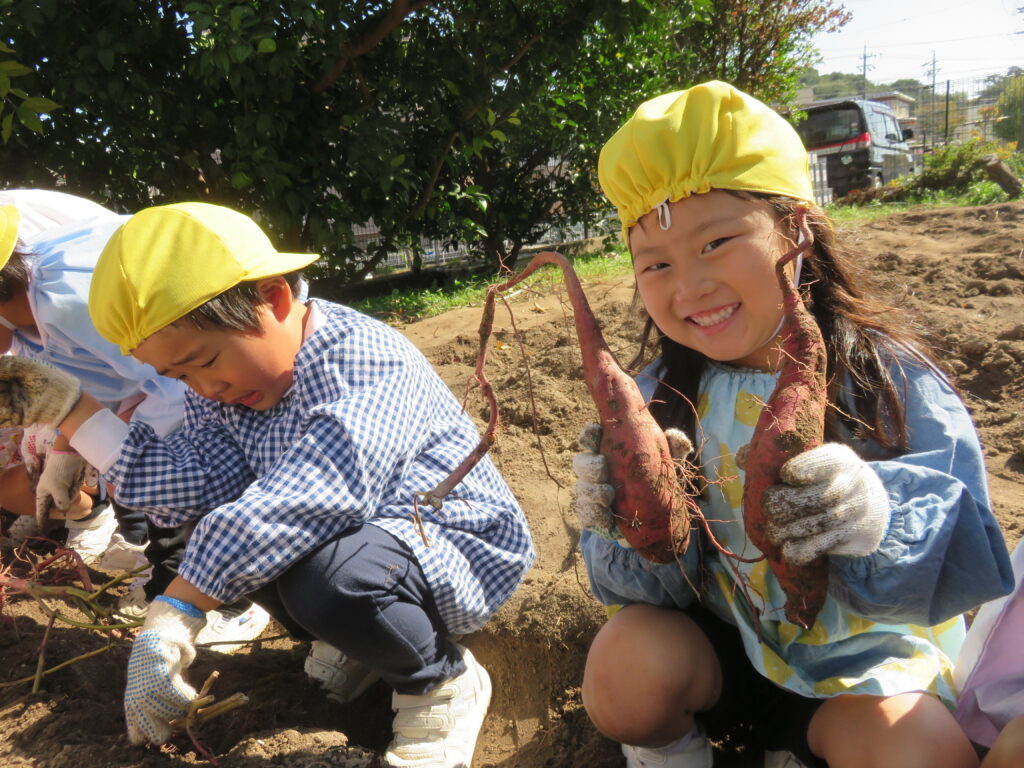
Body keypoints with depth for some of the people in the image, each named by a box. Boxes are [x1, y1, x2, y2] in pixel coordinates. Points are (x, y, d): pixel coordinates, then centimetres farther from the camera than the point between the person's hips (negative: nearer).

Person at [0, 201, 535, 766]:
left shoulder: (358, 363, -27)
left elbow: (301, 505, -40)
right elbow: (199, 484, -13)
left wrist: (174, 613, -41)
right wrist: (68, 408, -14)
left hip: (459, 549, -8)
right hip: (347, 535, 8)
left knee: (331, 575, -36)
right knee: (207, 535, -2)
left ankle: (444, 680, -5)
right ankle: (352, 640, 13)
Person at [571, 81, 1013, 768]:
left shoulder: (886, 377, -15)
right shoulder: (660, 395, -10)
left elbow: (965, 562, -19)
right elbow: (651, 588, -10)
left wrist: (878, 520, -41)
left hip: (865, 658, 0)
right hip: (722, 643, 1)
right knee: (625, 660, -26)